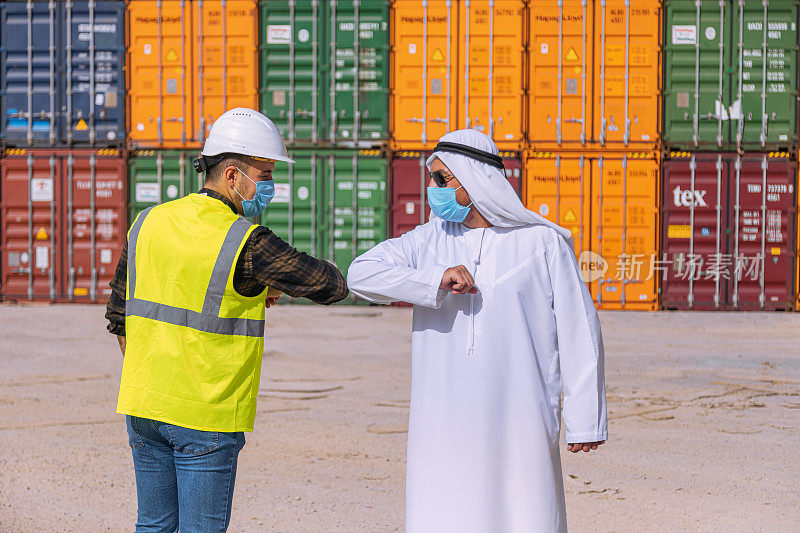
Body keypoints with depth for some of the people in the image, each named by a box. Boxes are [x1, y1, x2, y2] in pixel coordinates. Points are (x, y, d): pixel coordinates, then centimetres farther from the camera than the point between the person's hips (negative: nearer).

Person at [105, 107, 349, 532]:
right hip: (206, 417, -6)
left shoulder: (149, 223, 4)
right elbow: (332, 286, -11)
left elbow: (119, 316, 13)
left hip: (143, 407, 6)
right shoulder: (245, 244, -16)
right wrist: (277, 286, 8)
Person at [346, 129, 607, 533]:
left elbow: (578, 333, 3)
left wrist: (585, 421, 0)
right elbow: (361, 273, 0)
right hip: (443, 427, 3)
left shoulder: (543, 242, 1)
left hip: (519, 426, -3)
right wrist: (437, 280, -13)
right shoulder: (428, 240, 11)